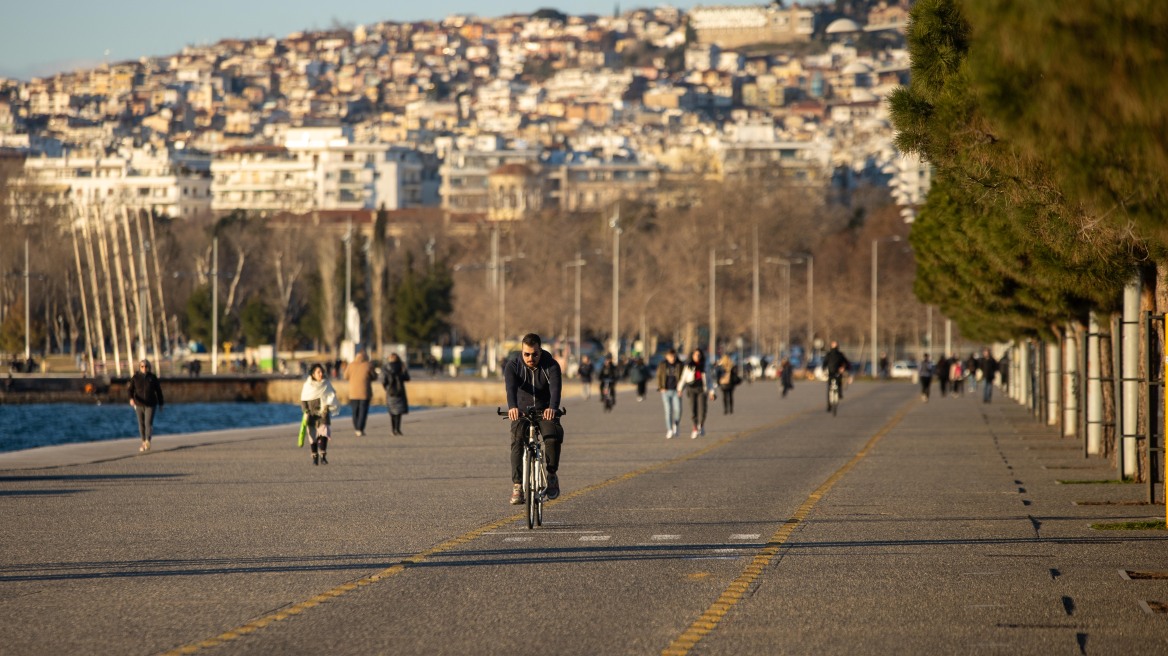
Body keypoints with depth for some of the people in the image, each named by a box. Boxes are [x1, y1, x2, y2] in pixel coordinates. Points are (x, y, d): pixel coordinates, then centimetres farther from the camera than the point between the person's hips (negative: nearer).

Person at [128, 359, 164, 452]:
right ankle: (144, 443, 23)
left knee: (148, 423, -16)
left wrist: (161, 403, 8)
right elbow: (130, 390, -6)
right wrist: (131, 398, -26)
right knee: (141, 424, 9)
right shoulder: (135, 377, -1)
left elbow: (158, 391, 6)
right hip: (139, 405, 2)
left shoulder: (153, 377, -1)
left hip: (151, 405, -2)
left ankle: (147, 442, -27)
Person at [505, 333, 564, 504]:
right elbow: (511, 387, -29)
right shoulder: (513, 367, -9)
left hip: (546, 412, 0)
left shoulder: (551, 366, -9)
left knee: (554, 435, -31)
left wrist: (553, 407, -49)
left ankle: (552, 474, -9)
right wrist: (512, 406, -50)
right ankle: (517, 484, -27)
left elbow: (556, 387, -28)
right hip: (521, 412, 0)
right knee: (517, 439, -30)